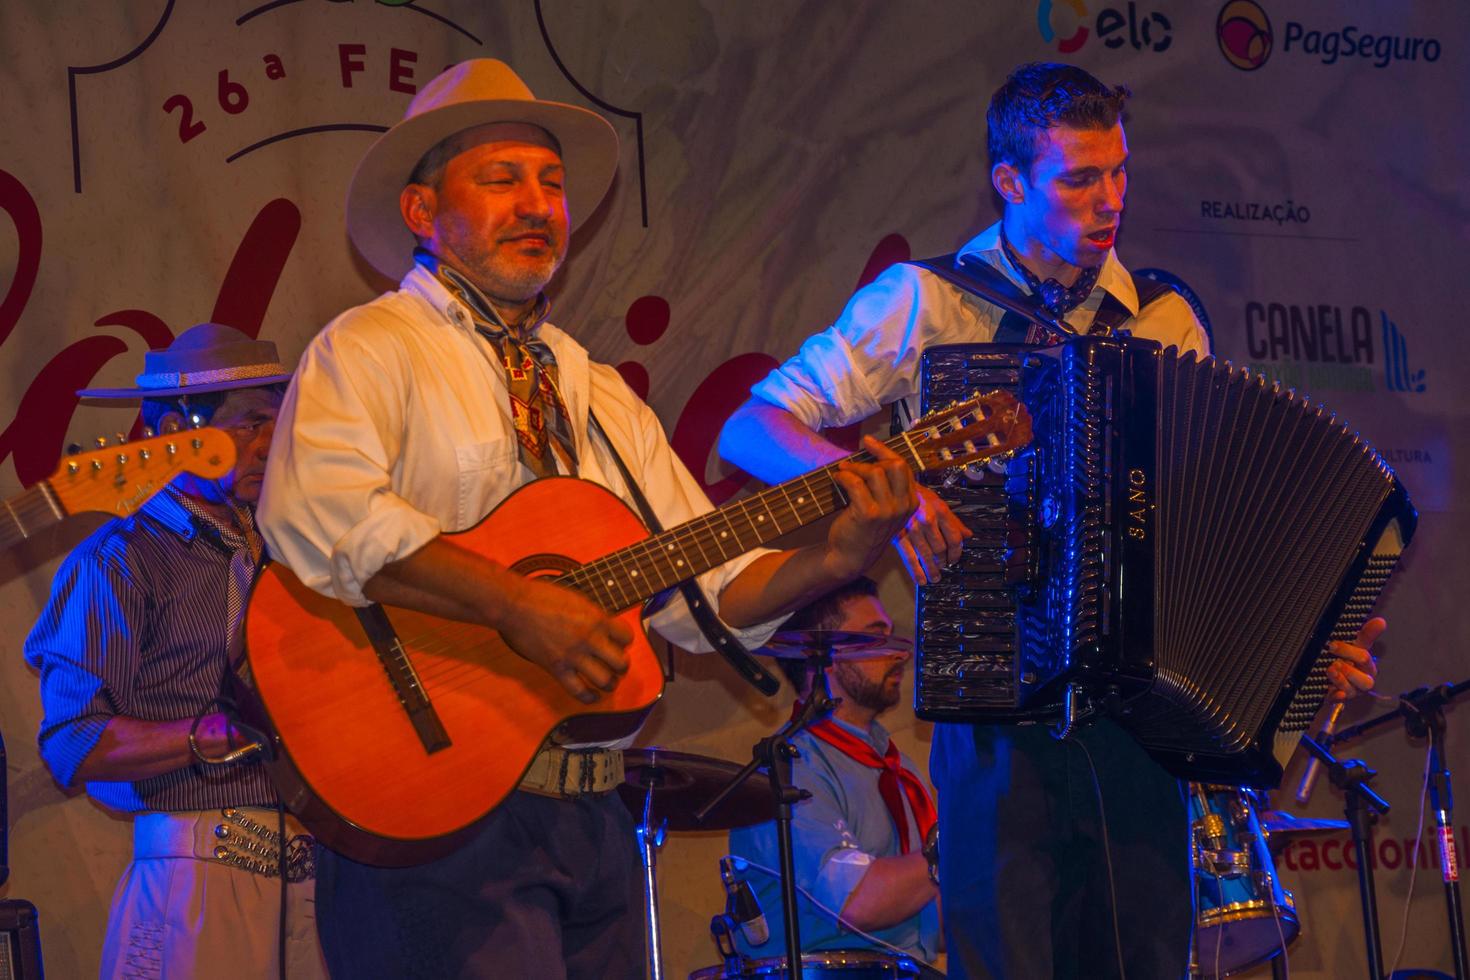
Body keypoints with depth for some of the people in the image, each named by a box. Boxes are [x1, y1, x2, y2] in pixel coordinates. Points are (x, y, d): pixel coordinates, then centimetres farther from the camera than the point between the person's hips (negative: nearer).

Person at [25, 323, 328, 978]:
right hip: (199, 873, -6)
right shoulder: (119, 561, -3)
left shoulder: (271, 553, 18)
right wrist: (236, 732, -17)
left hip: (307, 869, 6)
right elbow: (73, 745, -12)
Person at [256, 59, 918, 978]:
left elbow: (707, 590, 14)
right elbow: (314, 512, -22)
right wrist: (515, 605, -25)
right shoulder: (372, 349, -2)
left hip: (591, 821, 7)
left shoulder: (605, 399, 20)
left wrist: (834, 558, -4)